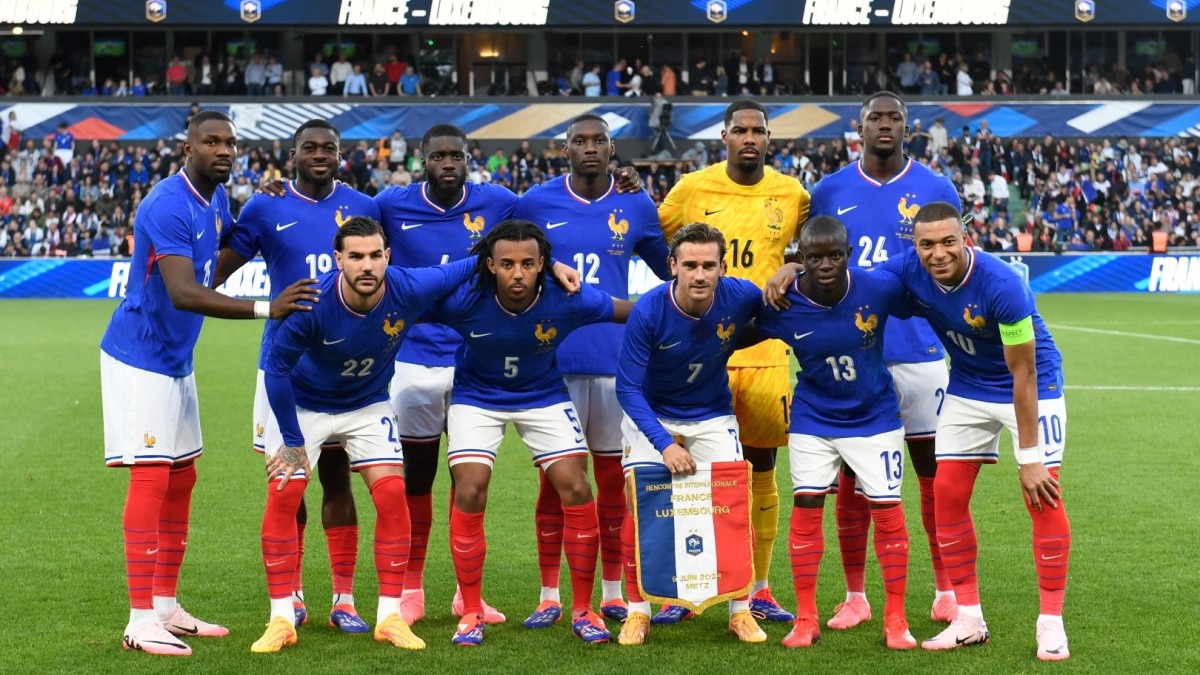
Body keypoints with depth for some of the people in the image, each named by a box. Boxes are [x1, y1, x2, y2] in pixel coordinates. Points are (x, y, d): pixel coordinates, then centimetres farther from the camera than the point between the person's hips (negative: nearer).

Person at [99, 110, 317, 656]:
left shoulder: (216, 199, 8)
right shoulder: (168, 206, -22)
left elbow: (218, 267, 28)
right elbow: (183, 294, -34)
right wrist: (267, 309, -41)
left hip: (175, 360, 10)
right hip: (140, 358, -10)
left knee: (181, 479, 12)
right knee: (151, 479, -11)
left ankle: (166, 606, 21)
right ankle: (141, 621, -9)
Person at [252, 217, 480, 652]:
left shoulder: (409, 290, -27)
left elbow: (467, 267, -10)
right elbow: (277, 366, -20)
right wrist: (292, 441, -15)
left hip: (368, 406, 2)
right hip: (303, 405, -2)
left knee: (392, 494, -11)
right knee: (283, 497, -12)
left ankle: (389, 617, 0)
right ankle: (281, 621, -2)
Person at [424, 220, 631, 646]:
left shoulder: (567, 299, -27)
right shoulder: (463, 300, -29)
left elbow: (637, 313, -13)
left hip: (544, 396, 1)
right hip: (477, 397, -1)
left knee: (577, 490, -10)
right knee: (469, 494, -14)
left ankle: (582, 611, 6)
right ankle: (471, 613, 3)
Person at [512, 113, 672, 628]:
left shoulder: (636, 207, 4)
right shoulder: (535, 204, 1)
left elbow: (670, 271, 16)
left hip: (615, 358, 1)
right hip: (553, 359, -1)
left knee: (613, 479, 7)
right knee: (554, 481, 2)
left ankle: (612, 592, 17)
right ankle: (549, 596, 10)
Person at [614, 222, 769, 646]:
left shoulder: (740, 297, -20)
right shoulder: (648, 312, -27)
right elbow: (628, 388, -22)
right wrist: (664, 444, -30)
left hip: (713, 415, 2)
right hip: (651, 415, -2)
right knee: (639, 504, -13)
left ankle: (741, 611, 7)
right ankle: (637, 611, 2)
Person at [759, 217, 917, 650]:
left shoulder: (879, 289, -22)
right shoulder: (781, 306, -20)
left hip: (875, 416, 0)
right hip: (813, 419, 0)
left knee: (887, 512, 1)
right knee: (806, 506, -2)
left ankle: (896, 618, 15)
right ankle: (805, 618, 12)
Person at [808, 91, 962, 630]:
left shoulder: (935, 190, 3)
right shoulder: (830, 191, 7)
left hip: (919, 352, -1)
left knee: (934, 472, 3)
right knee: (852, 477, 5)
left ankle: (946, 590, 14)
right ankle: (855, 595, 14)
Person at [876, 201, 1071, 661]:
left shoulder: (1002, 285, -33)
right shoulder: (907, 270, -19)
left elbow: (1023, 374, -27)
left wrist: (1029, 456, -24)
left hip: (1034, 386, -5)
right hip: (968, 387, 5)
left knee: (1043, 495, -13)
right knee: (947, 494, 0)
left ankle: (1051, 623, -2)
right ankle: (968, 620, 10)